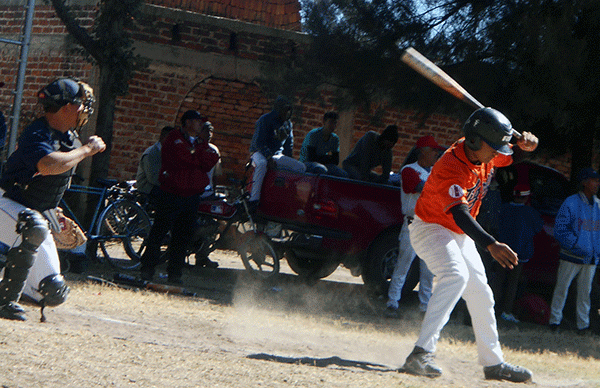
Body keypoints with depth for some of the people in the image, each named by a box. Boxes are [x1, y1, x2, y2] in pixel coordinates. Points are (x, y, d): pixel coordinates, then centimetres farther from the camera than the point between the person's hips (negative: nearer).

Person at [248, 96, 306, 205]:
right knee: (262, 164, -43)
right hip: (260, 152, -7)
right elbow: (259, 142, -18)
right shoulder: (265, 119, -11)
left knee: (301, 167, -7)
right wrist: (269, 158, -28)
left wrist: (289, 162, 8)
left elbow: (288, 145, 20)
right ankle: (253, 199, -43)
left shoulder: (288, 124, 12)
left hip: (277, 154, 7)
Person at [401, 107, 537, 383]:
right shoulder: (451, 166, -33)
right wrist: (491, 245, -59)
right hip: (430, 229, -9)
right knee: (456, 275, -34)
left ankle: (493, 362, 31)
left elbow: (515, 155, 12)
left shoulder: (485, 154, -9)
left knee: (481, 295, 15)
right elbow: (460, 214, -45)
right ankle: (420, 354, -42)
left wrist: (527, 145, -14)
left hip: (460, 235, 9)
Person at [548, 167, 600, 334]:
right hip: (571, 257, -4)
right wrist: (576, 245, -16)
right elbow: (560, 229, -8)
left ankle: (583, 324, 14)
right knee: (561, 288, 0)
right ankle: (555, 320, 9)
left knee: (585, 291, 8)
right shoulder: (570, 203, -5)